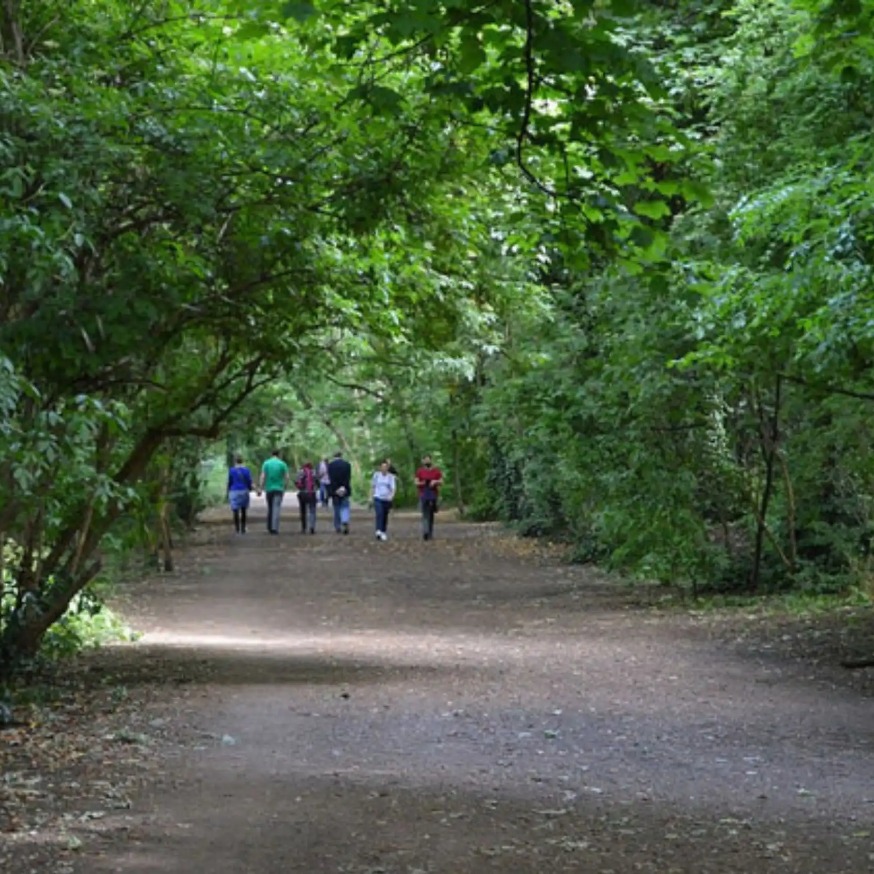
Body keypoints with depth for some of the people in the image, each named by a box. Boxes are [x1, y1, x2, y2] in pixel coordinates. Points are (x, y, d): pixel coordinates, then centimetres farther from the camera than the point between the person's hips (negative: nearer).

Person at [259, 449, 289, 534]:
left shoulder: (266, 463, 1)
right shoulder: (282, 464, -1)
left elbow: (263, 476, -7)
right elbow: (287, 477, -3)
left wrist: (260, 488, -7)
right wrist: (285, 488, 10)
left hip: (269, 488, 2)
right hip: (279, 489, -2)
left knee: (270, 508, 17)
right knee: (276, 508, -8)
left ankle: (269, 527, 24)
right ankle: (274, 528, -19)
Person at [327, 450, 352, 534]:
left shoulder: (330, 465, -2)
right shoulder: (347, 464, 1)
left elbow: (331, 478, -8)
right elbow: (348, 478, -5)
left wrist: (336, 489, -9)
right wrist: (344, 487, -6)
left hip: (334, 490, 0)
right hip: (345, 490, 0)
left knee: (336, 508, 9)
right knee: (345, 507, 5)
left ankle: (337, 527, 11)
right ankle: (345, 521, -20)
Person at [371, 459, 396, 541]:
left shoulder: (391, 477, -1)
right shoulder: (376, 475, 3)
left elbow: (393, 488, -8)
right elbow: (373, 486, 14)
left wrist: (391, 496, -25)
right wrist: (372, 496, 14)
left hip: (387, 499, 1)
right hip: (378, 498, -1)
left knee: (385, 516, 8)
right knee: (379, 514, -18)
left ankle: (384, 533, 20)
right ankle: (378, 531, -29)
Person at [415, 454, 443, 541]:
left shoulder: (436, 471, 6)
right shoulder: (420, 471, 6)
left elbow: (441, 482, 6)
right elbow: (416, 483, 6)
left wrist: (435, 482, -14)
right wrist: (421, 483, -15)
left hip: (433, 495, 2)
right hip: (423, 495, -1)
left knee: (431, 515, 6)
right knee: (425, 515, -13)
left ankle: (430, 534, 12)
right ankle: (425, 532, -25)